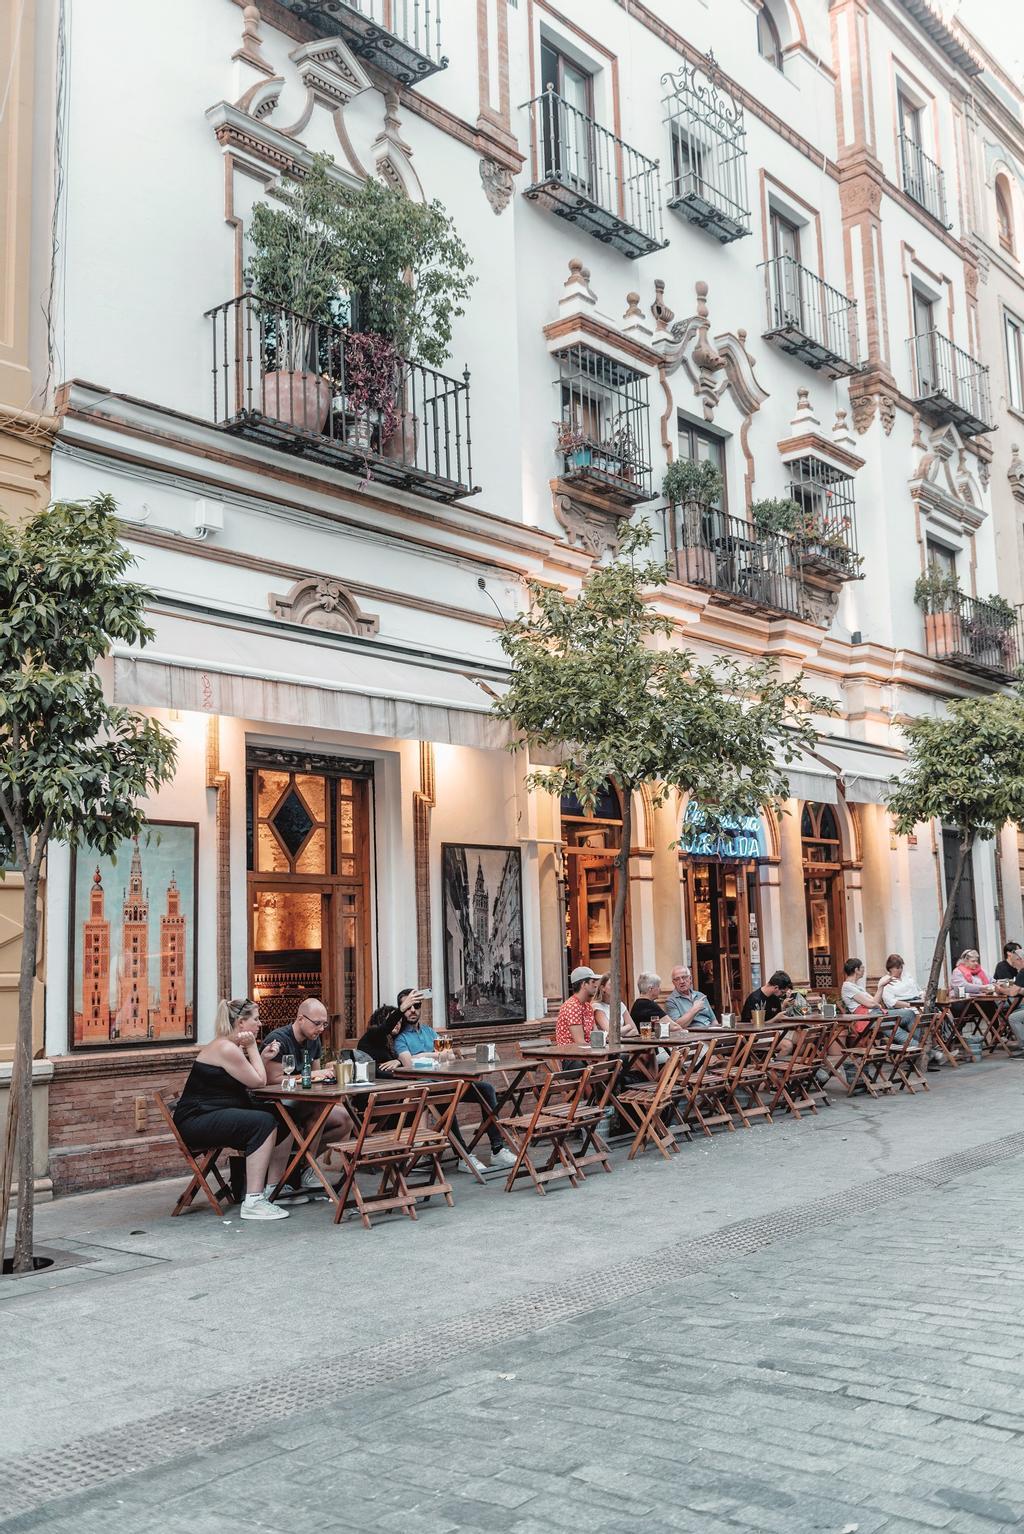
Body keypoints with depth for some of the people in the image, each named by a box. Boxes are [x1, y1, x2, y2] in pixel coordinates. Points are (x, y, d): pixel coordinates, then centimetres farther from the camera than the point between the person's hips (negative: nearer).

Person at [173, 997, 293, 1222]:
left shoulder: (231, 1046, 15)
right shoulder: (226, 1048, -18)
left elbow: (252, 1081, 14)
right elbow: (259, 1081, -12)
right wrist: (252, 1047, -7)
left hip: (217, 1115, 11)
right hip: (196, 1121, -11)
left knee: (282, 1122, 4)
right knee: (264, 1122, -28)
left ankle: (272, 1189, 12)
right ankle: (253, 1202, -29)